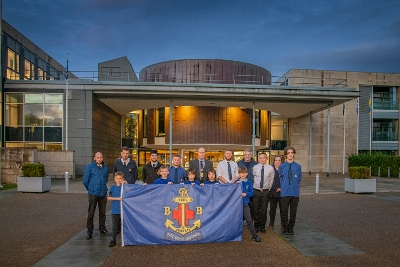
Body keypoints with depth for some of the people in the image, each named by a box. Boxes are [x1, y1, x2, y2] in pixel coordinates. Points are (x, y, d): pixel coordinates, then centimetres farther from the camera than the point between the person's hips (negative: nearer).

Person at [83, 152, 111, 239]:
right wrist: (90, 189, 8)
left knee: (102, 212, 12)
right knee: (91, 213, 1)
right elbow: (85, 180, 0)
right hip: (93, 194, -4)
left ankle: (102, 229, 23)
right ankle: (89, 230, 11)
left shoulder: (105, 167, 8)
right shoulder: (89, 167, -5)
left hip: (103, 193, 4)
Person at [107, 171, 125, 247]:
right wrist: (117, 198, -13)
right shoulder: (112, 187, 2)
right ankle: (113, 240, 12)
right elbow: (108, 198, 1)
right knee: (115, 226, 4)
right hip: (115, 210, 0)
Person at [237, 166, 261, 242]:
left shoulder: (249, 183, 2)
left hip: (245, 204, -1)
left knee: (249, 220, -2)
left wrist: (246, 194, -16)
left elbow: (252, 193, 0)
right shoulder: (237, 182, 3)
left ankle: (254, 235, 4)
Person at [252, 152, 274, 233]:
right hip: (256, 190, 0)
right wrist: (252, 188, 9)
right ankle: (256, 226, 19)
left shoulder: (270, 168, -2)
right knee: (256, 209, 5)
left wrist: (269, 189, 8)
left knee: (264, 210, 6)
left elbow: (271, 180, 8)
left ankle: (262, 226, 20)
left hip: (265, 191, 0)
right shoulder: (255, 168, -1)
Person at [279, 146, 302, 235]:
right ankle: (285, 228, 18)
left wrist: (295, 186, 9)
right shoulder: (282, 166, 2)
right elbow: (280, 178, 9)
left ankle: (291, 228, 22)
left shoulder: (298, 166, 3)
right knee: (284, 211, 3)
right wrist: (282, 187, 5)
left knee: (293, 211, 8)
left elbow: (299, 179, 11)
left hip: (295, 192, 1)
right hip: (285, 192, -1)